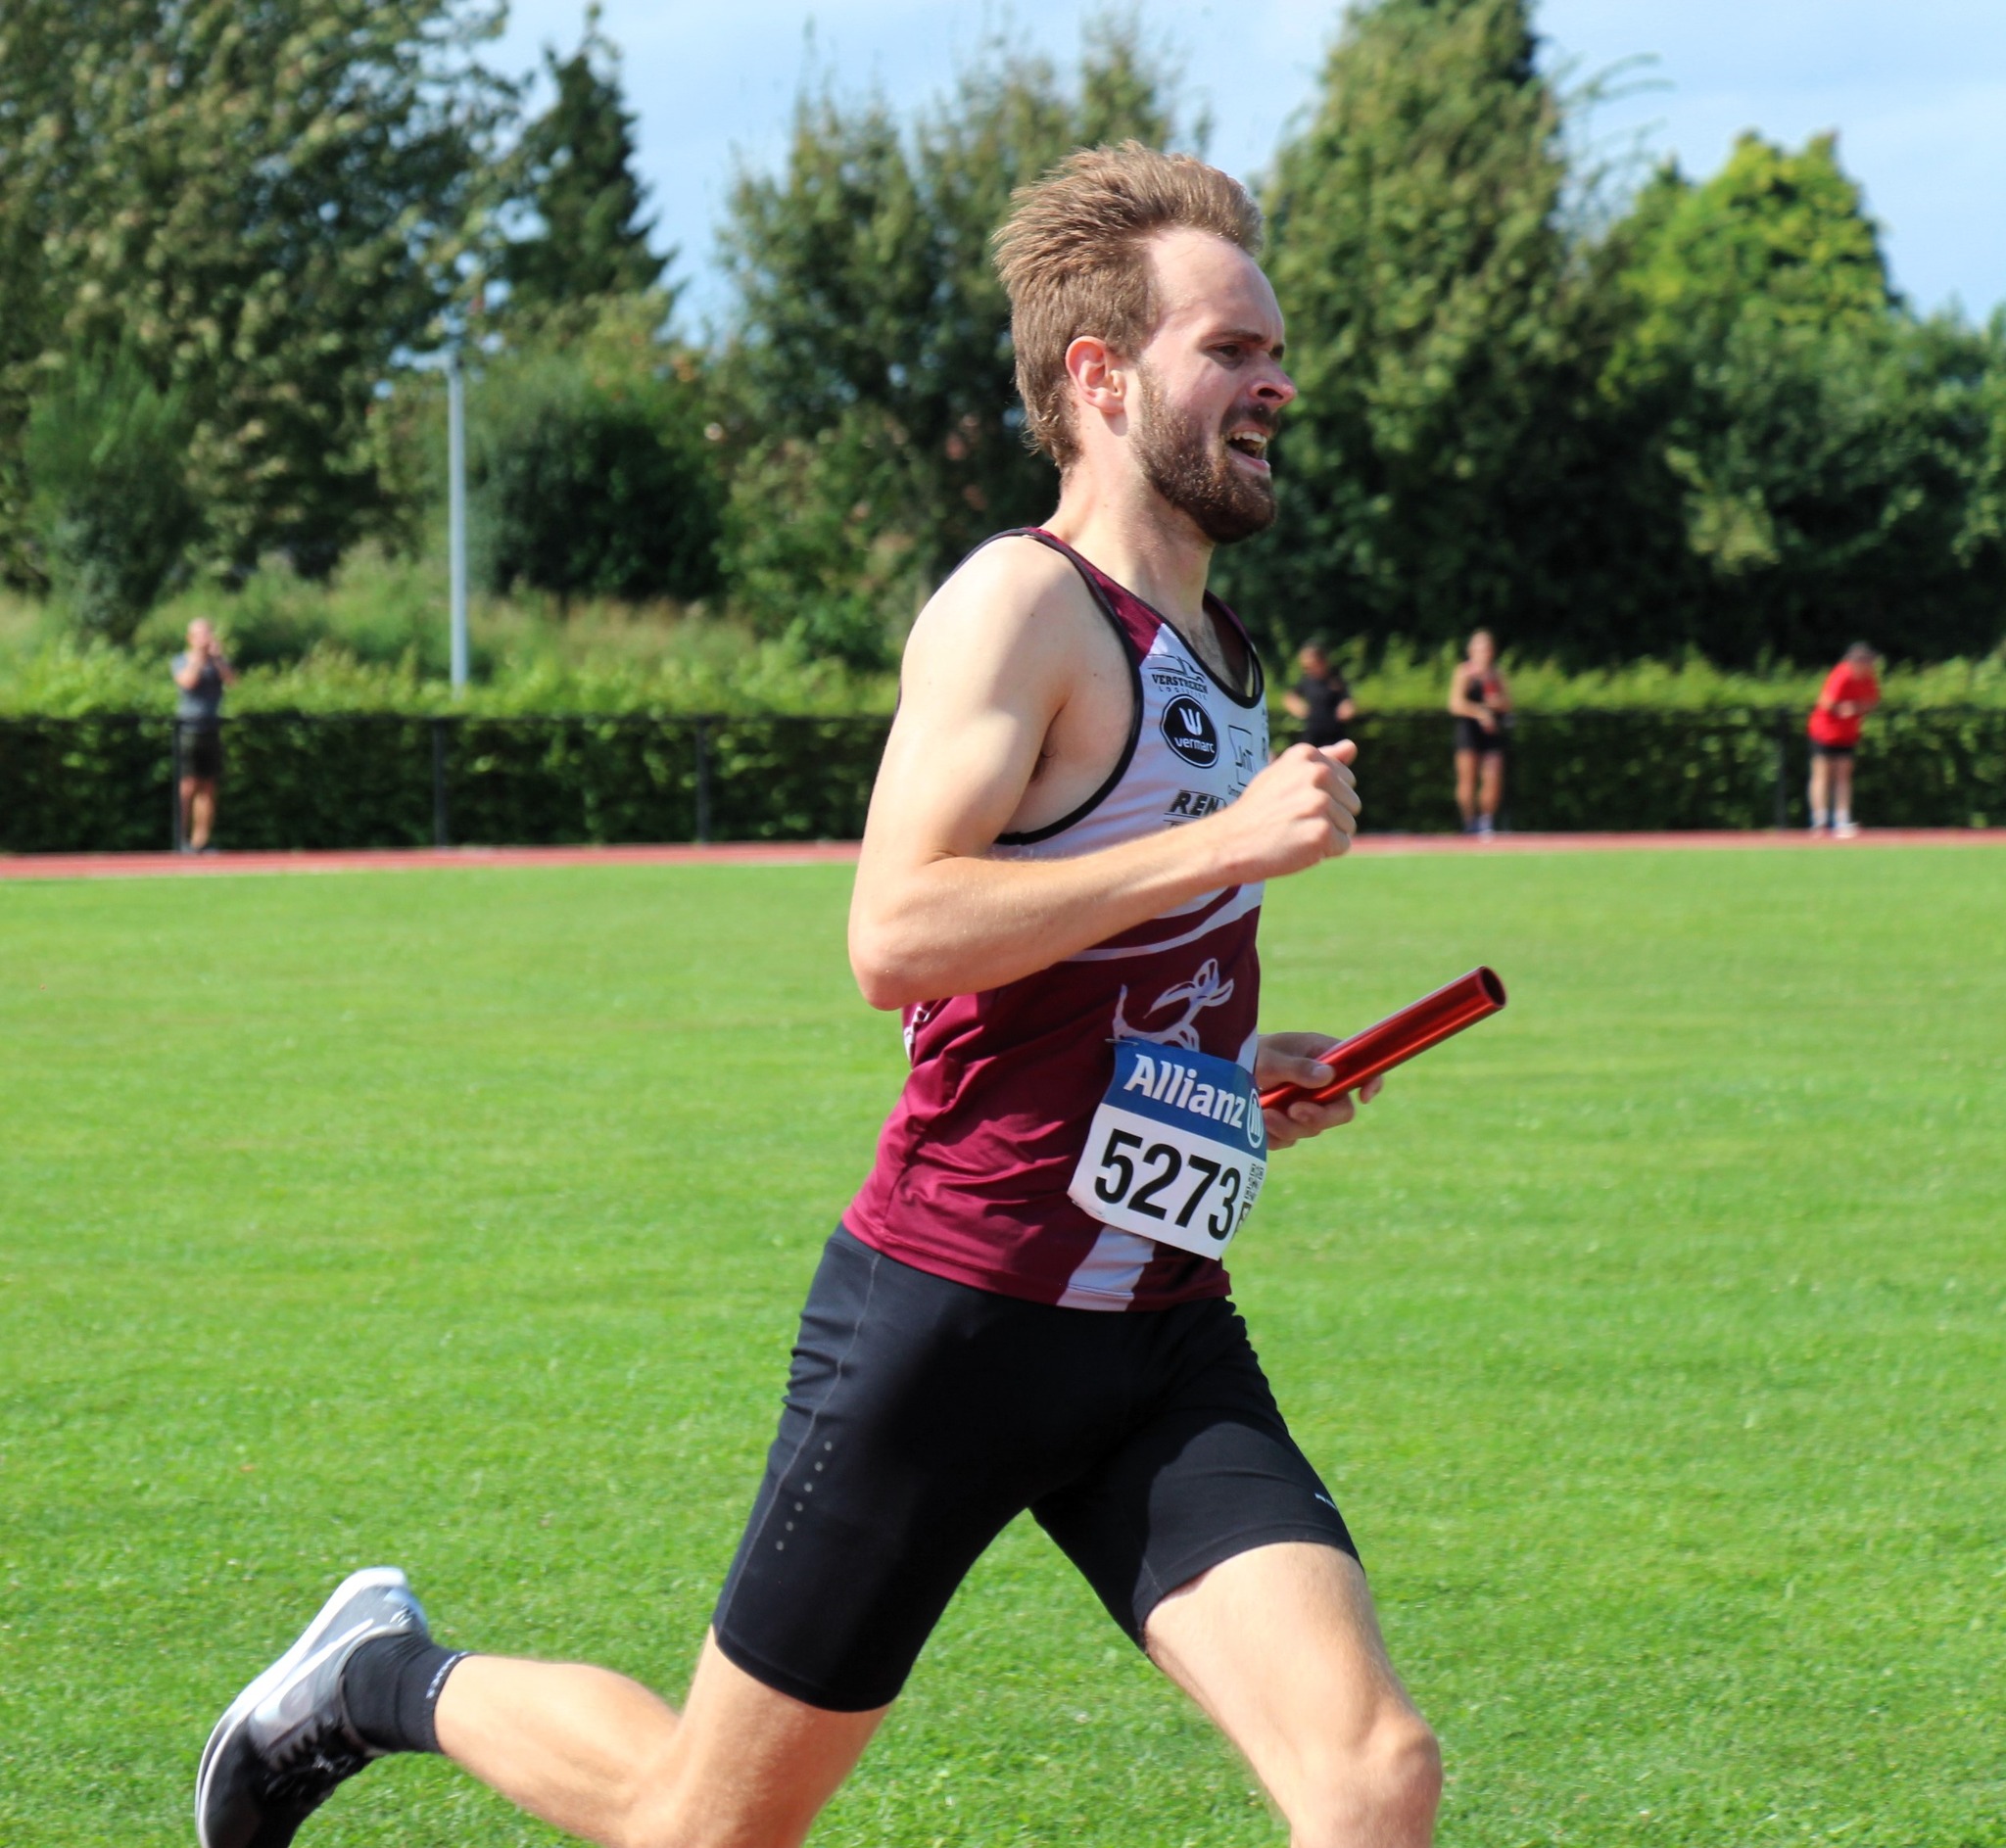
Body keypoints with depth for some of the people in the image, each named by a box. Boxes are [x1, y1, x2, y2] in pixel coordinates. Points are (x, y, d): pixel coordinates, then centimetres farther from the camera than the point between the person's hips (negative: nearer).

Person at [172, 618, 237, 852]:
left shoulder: (218, 661, 15)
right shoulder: (181, 661, 4)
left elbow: (231, 680, -3)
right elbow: (188, 681, -16)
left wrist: (217, 656, -11)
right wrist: (199, 656, -12)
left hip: (212, 727, 4)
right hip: (189, 728, -4)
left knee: (208, 789, 3)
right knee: (189, 786, -10)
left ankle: (200, 841, 5)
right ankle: (183, 839, -7)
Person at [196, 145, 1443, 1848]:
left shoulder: (1218, 657, 15)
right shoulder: (1023, 605, -11)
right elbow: (896, 938, -25)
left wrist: (1230, 1073, 14)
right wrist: (1219, 844, -24)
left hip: (1165, 1341, 7)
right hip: (953, 1307, -7)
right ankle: (389, 1678, 35)